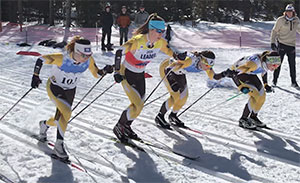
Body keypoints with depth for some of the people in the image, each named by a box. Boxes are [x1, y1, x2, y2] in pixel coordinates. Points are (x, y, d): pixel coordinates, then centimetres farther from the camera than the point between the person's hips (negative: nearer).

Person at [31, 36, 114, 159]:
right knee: (66, 113, -26)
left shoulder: (89, 60, -21)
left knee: (61, 118, 12)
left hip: (70, 90, 5)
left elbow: (96, 74, -6)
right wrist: (35, 76, -25)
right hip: (54, 87, -5)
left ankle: (45, 124, 47)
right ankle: (59, 146, -12)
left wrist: (105, 70, -26)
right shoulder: (62, 59, -33)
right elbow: (41, 59, -22)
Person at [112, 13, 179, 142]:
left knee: (139, 105, 11)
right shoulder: (138, 41, -30)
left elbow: (170, 52, 6)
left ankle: (126, 127, 33)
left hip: (140, 75, 7)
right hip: (127, 74, -7)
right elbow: (119, 52, -22)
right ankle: (119, 128, 7)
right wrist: (117, 72, -23)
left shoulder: (160, 42, -12)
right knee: (137, 105, -14)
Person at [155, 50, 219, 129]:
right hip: (166, 68, -8)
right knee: (176, 97, -15)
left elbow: (212, 76, -4)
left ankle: (173, 116, 26)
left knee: (184, 96, 3)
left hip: (179, 72, 8)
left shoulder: (204, 62, -17)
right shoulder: (191, 60, -38)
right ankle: (159, 117, 2)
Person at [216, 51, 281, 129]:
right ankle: (243, 120, -5)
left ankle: (253, 117, 21)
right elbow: (235, 73, -37)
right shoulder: (254, 63, -39)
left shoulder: (266, 62, -15)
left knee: (262, 95, 1)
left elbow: (264, 71, 11)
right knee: (256, 96, -19)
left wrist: (266, 85, 8)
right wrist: (241, 87, -43)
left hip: (249, 73, 8)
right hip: (237, 72, -8)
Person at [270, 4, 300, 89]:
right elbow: (274, 31, -1)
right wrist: (273, 42, -8)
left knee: (292, 64, 5)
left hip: (292, 45, 3)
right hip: (282, 44, -3)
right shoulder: (281, 20, -6)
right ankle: (274, 80, 12)